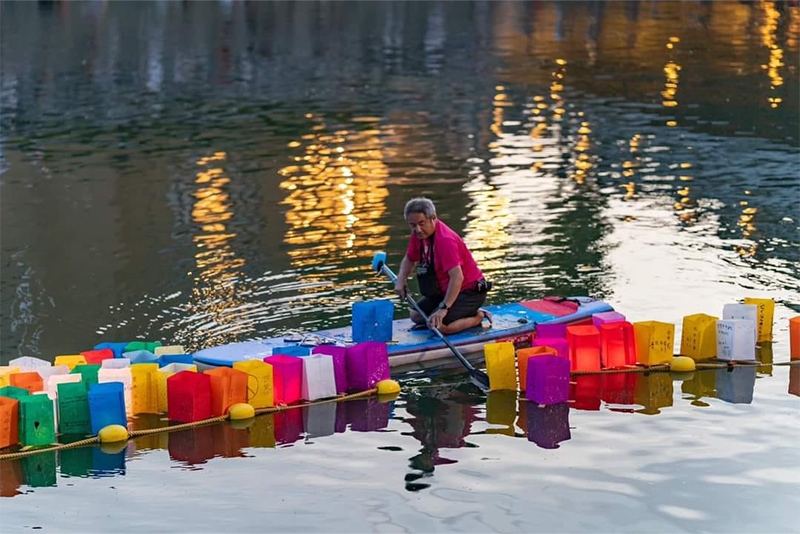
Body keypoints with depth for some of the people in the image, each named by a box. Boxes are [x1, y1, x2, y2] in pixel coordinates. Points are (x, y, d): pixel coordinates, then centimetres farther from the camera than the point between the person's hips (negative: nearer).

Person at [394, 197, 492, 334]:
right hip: (445, 290, 10)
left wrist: (444, 308, -39)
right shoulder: (418, 234, -2)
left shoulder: (445, 240, -29)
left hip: (470, 291, -10)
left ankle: (478, 317, -2)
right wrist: (401, 279, -2)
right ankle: (468, 313, 15)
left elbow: (457, 277, -36)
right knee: (416, 315, 11)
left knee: (439, 326, -27)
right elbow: (409, 259, 18)